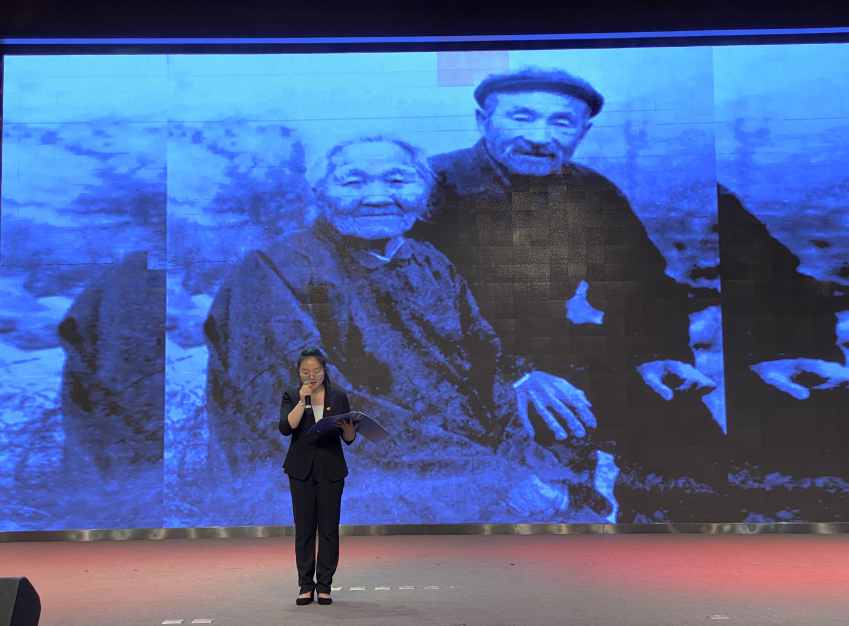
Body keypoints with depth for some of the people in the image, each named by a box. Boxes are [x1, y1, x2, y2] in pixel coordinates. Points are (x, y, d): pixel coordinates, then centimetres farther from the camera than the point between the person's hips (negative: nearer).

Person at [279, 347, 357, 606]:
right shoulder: (292, 396, 3)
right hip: (301, 469, 0)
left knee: (329, 528, 1)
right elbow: (286, 428, -14)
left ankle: (324, 586, 10)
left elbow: (349, 439, 5)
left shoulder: (338, 397, 5)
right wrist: (302, 400, -18)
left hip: (331, 469, 1)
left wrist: (349, 428, -17)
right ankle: (306, 585, 11)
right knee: (304, 528, 2)